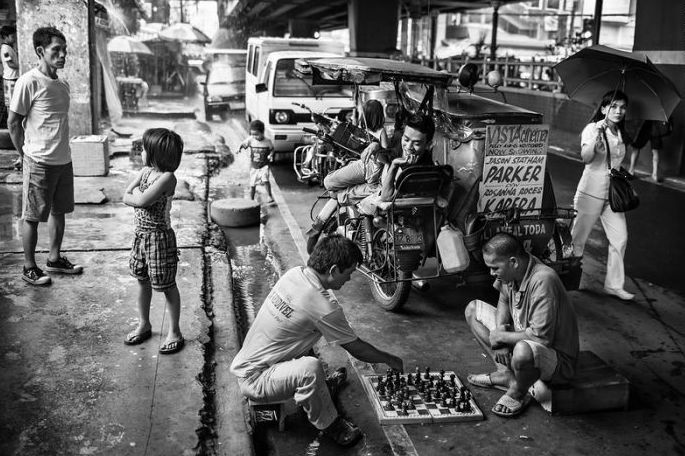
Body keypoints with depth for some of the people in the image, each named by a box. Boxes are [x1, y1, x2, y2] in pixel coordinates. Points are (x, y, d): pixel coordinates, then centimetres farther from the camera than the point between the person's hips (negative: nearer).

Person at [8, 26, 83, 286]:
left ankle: (55, 259, 30)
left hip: (64, 160, 7)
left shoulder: (63, 85, 8)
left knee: (59, 211, 16)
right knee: (33, 217, 4)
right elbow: (13, 122, -8)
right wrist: (26, 154, -2)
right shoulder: (29, 82, -13)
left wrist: (61, 149, 12)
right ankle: (29, 268, 16)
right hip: (40, 162, -7)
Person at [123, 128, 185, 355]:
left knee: (167, 286, 3)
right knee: (142, 281, 19)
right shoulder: (145, 171, 5)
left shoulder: (167, 177, -20)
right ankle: (144, 325, 35)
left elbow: (141, 201, -25)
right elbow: (125, 198, 2)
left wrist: (135, 192, -6)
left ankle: (174, 332, 16)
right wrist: (141, 196, -15)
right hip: (141, 235, 8)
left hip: (159, 237, -8)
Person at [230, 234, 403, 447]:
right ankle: (329, 424, -8)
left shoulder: (293, 273, -3)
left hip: (243, 362, 9)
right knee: (310, 368, -32)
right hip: (254, 380, -9)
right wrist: (391, 360, 5)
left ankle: (322, 385, 32)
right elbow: (357, 349, -12)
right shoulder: (324, 307, -25)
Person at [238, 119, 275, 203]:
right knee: (252, 185, 8)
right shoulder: (250, 140, -6)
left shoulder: (267, 141, -9)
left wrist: (270, 155, -13)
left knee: (265, 180, -25)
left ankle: (270, 197, -13)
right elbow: (243, 144, 5)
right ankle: (251, 200, 24)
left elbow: (272, 149, 6)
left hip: (264, 166, -3)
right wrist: (239, 148, -16)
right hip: (254, 166, 3)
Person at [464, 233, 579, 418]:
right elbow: (503, 302, 13)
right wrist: (500, 330, -7)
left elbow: (541, 337, -35)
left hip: (558, 359, -9)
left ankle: (518, 393, -7)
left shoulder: (543, 281, -33)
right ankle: (505, 373, 3)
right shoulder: (510, 273, -8)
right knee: (472, 309, 8)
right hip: (520, 339, 9)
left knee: (523, 351, -44)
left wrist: (501, 336, -21)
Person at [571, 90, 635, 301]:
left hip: (613, 194, 6)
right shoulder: (592, 129, -10)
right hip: (591, 191, -6)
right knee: (578, 238, 1)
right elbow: (586, 158, -26)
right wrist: (597, 135, -37)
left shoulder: (621, 135, 10)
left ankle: (614, 284, 15)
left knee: (620, 239, 4)